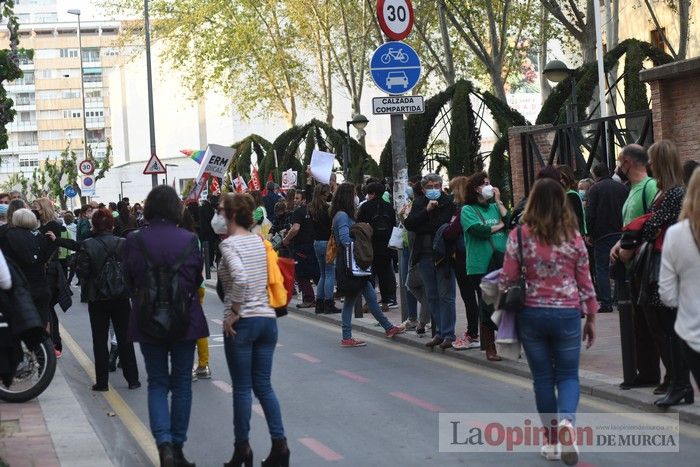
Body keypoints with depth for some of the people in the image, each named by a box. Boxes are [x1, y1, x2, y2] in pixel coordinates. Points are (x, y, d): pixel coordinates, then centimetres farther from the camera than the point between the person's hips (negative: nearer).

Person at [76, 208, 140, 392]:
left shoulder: (87, 246, -11)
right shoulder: (123, 244, -5)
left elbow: (82, 272, -13)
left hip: (97, 298, -2)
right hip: (121, 298, 2)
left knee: (100, 340, 7)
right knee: (125, 338, 10)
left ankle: (102, 382, 7)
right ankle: (132, 379, 13)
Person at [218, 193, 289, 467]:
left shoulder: (229, 244, -11)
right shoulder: (258, 241, 10)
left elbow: (240, 278, -26)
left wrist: (234, 313, -18)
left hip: (242, 323, -6)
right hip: (267, 318, 6)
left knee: (242, 388, 3)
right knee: (263, 386, 11)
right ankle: (279, 445, 5)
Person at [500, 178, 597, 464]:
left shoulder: (520, 235, -5)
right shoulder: (573, 236, -2)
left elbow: (507, 279, -4)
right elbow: (585, 281, 3)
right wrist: (591, 318, 13)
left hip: (531, 314, 0)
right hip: (567, 313, 0)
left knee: (542, 377, 11)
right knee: (568, 374, 10)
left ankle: (552, 441, 15)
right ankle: (566, 421, -19)